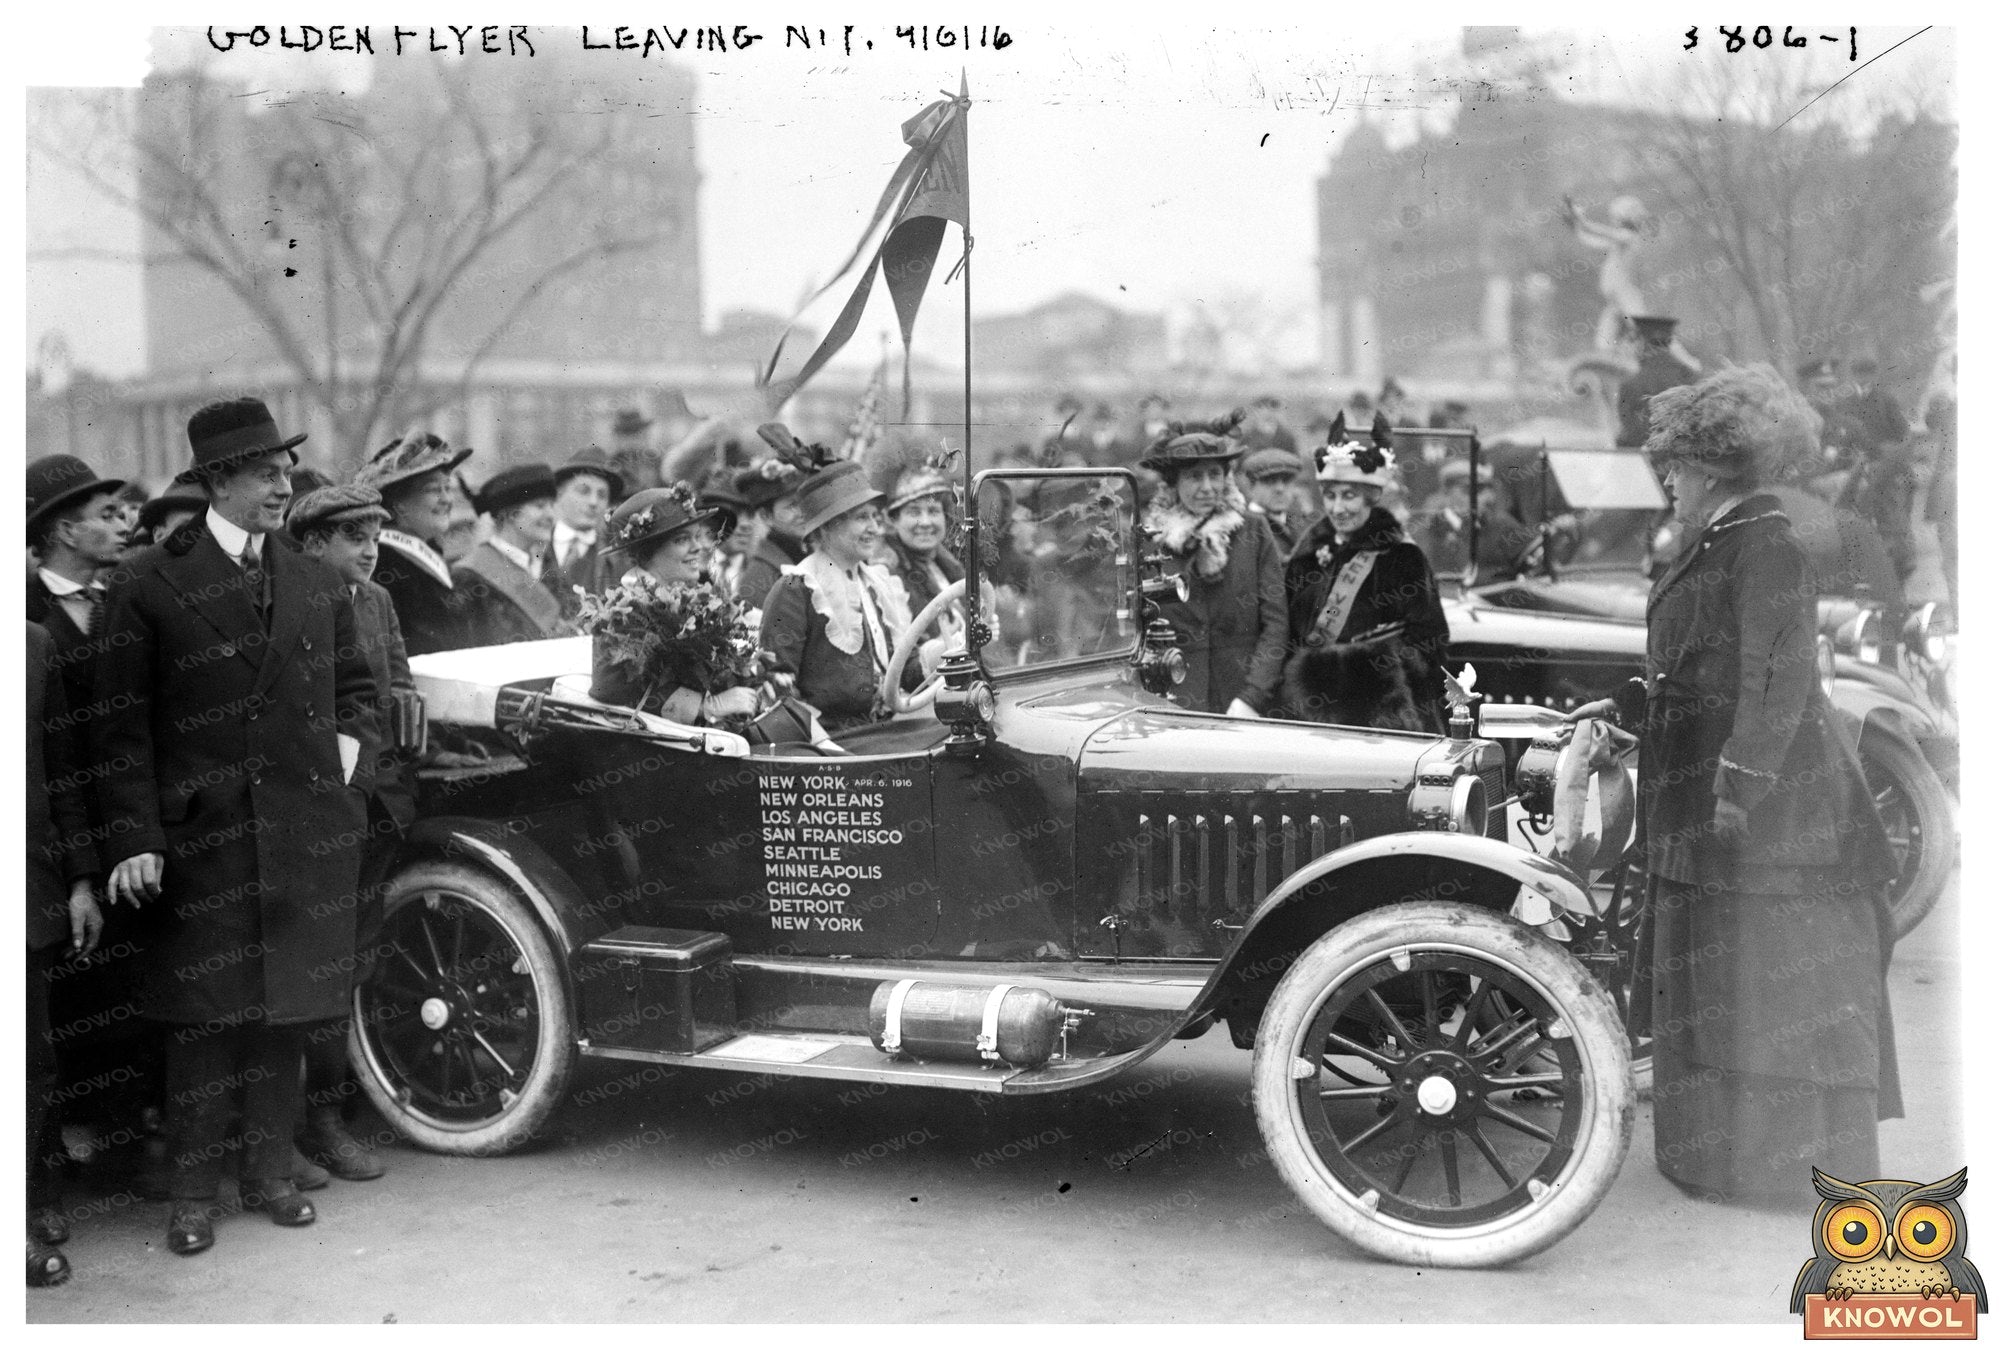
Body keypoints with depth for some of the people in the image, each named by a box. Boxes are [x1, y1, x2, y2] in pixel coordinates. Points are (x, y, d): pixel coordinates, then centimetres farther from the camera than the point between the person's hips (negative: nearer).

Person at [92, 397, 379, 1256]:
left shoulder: (318, 585, 12)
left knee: (286, 1009, 9)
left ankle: (271, 1172, 21)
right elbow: (121, 727, -4)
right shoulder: (149, 586, -2)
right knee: (201, 1020, 0)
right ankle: (194, 1192, 11)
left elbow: (356, 686, 26)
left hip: (307, 834, 4)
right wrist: (135, 839, -11)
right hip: (199, 835, -4)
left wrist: (348, 752, 8)